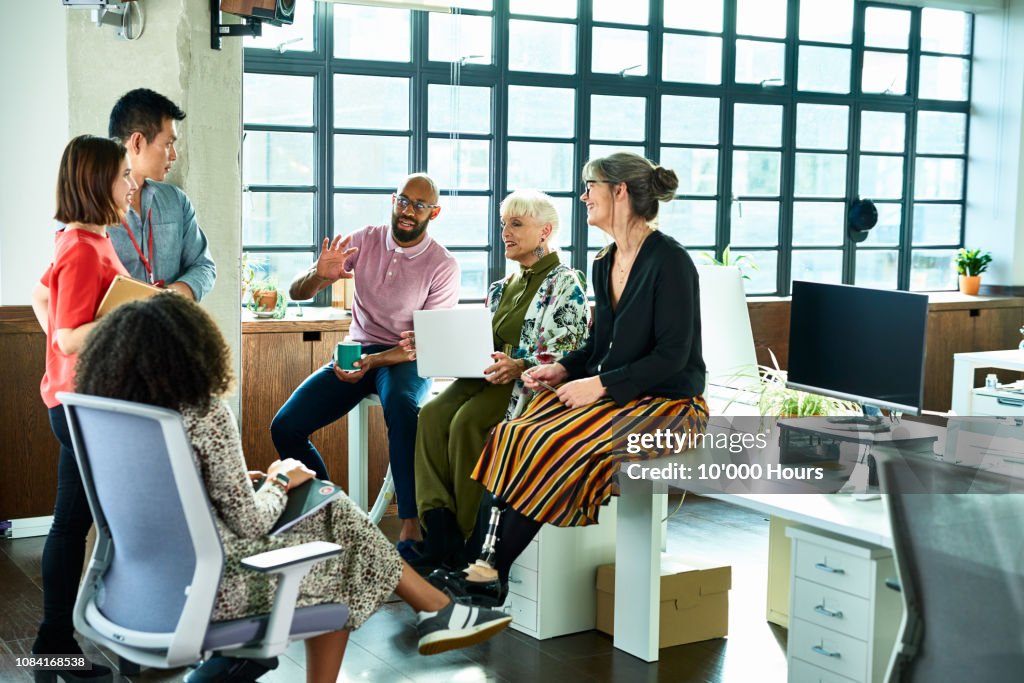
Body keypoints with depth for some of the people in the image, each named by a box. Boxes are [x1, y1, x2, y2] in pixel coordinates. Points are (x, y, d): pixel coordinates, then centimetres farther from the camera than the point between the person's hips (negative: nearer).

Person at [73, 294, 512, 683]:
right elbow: (250, 524, -16)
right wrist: (279, 483, 3)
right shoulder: (206, 417, -20)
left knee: (330, 510, 19)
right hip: (211, 585, -7)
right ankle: (437, 611, 29)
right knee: (338, 523, 15)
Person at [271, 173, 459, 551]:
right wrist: (319, 275, -23)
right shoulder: (364, 241, 2)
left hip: (407, 359, -4)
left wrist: (374, 361, -28)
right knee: (285, 427, -13)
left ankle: (410, 527, -37)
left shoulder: (442, 265, -7)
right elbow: (296, 292, 2)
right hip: (357, 351, 4)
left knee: (401, 406, -40)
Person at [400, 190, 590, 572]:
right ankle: (440, 536, -27)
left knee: (468, 421, -32)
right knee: (433, 414, -23)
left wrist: (519, 367, -30)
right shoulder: (502, 288, 22)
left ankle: (471, 540, -21)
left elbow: (565, 357, -13)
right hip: (490, 377, 7)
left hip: (533, 384, -7)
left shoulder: (565, 285, -2)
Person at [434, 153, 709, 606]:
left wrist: (600, 385, -21)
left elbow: (672, 356, -18)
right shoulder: (604, 264, 12)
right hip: (610, 394, 8)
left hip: (666, 402, -8)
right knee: (516, 436, -16)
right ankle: (489, 561, -21)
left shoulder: (668, 261, -14)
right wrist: (564, 368, 0)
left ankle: (493, 571, -15)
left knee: (555, 446, -25)